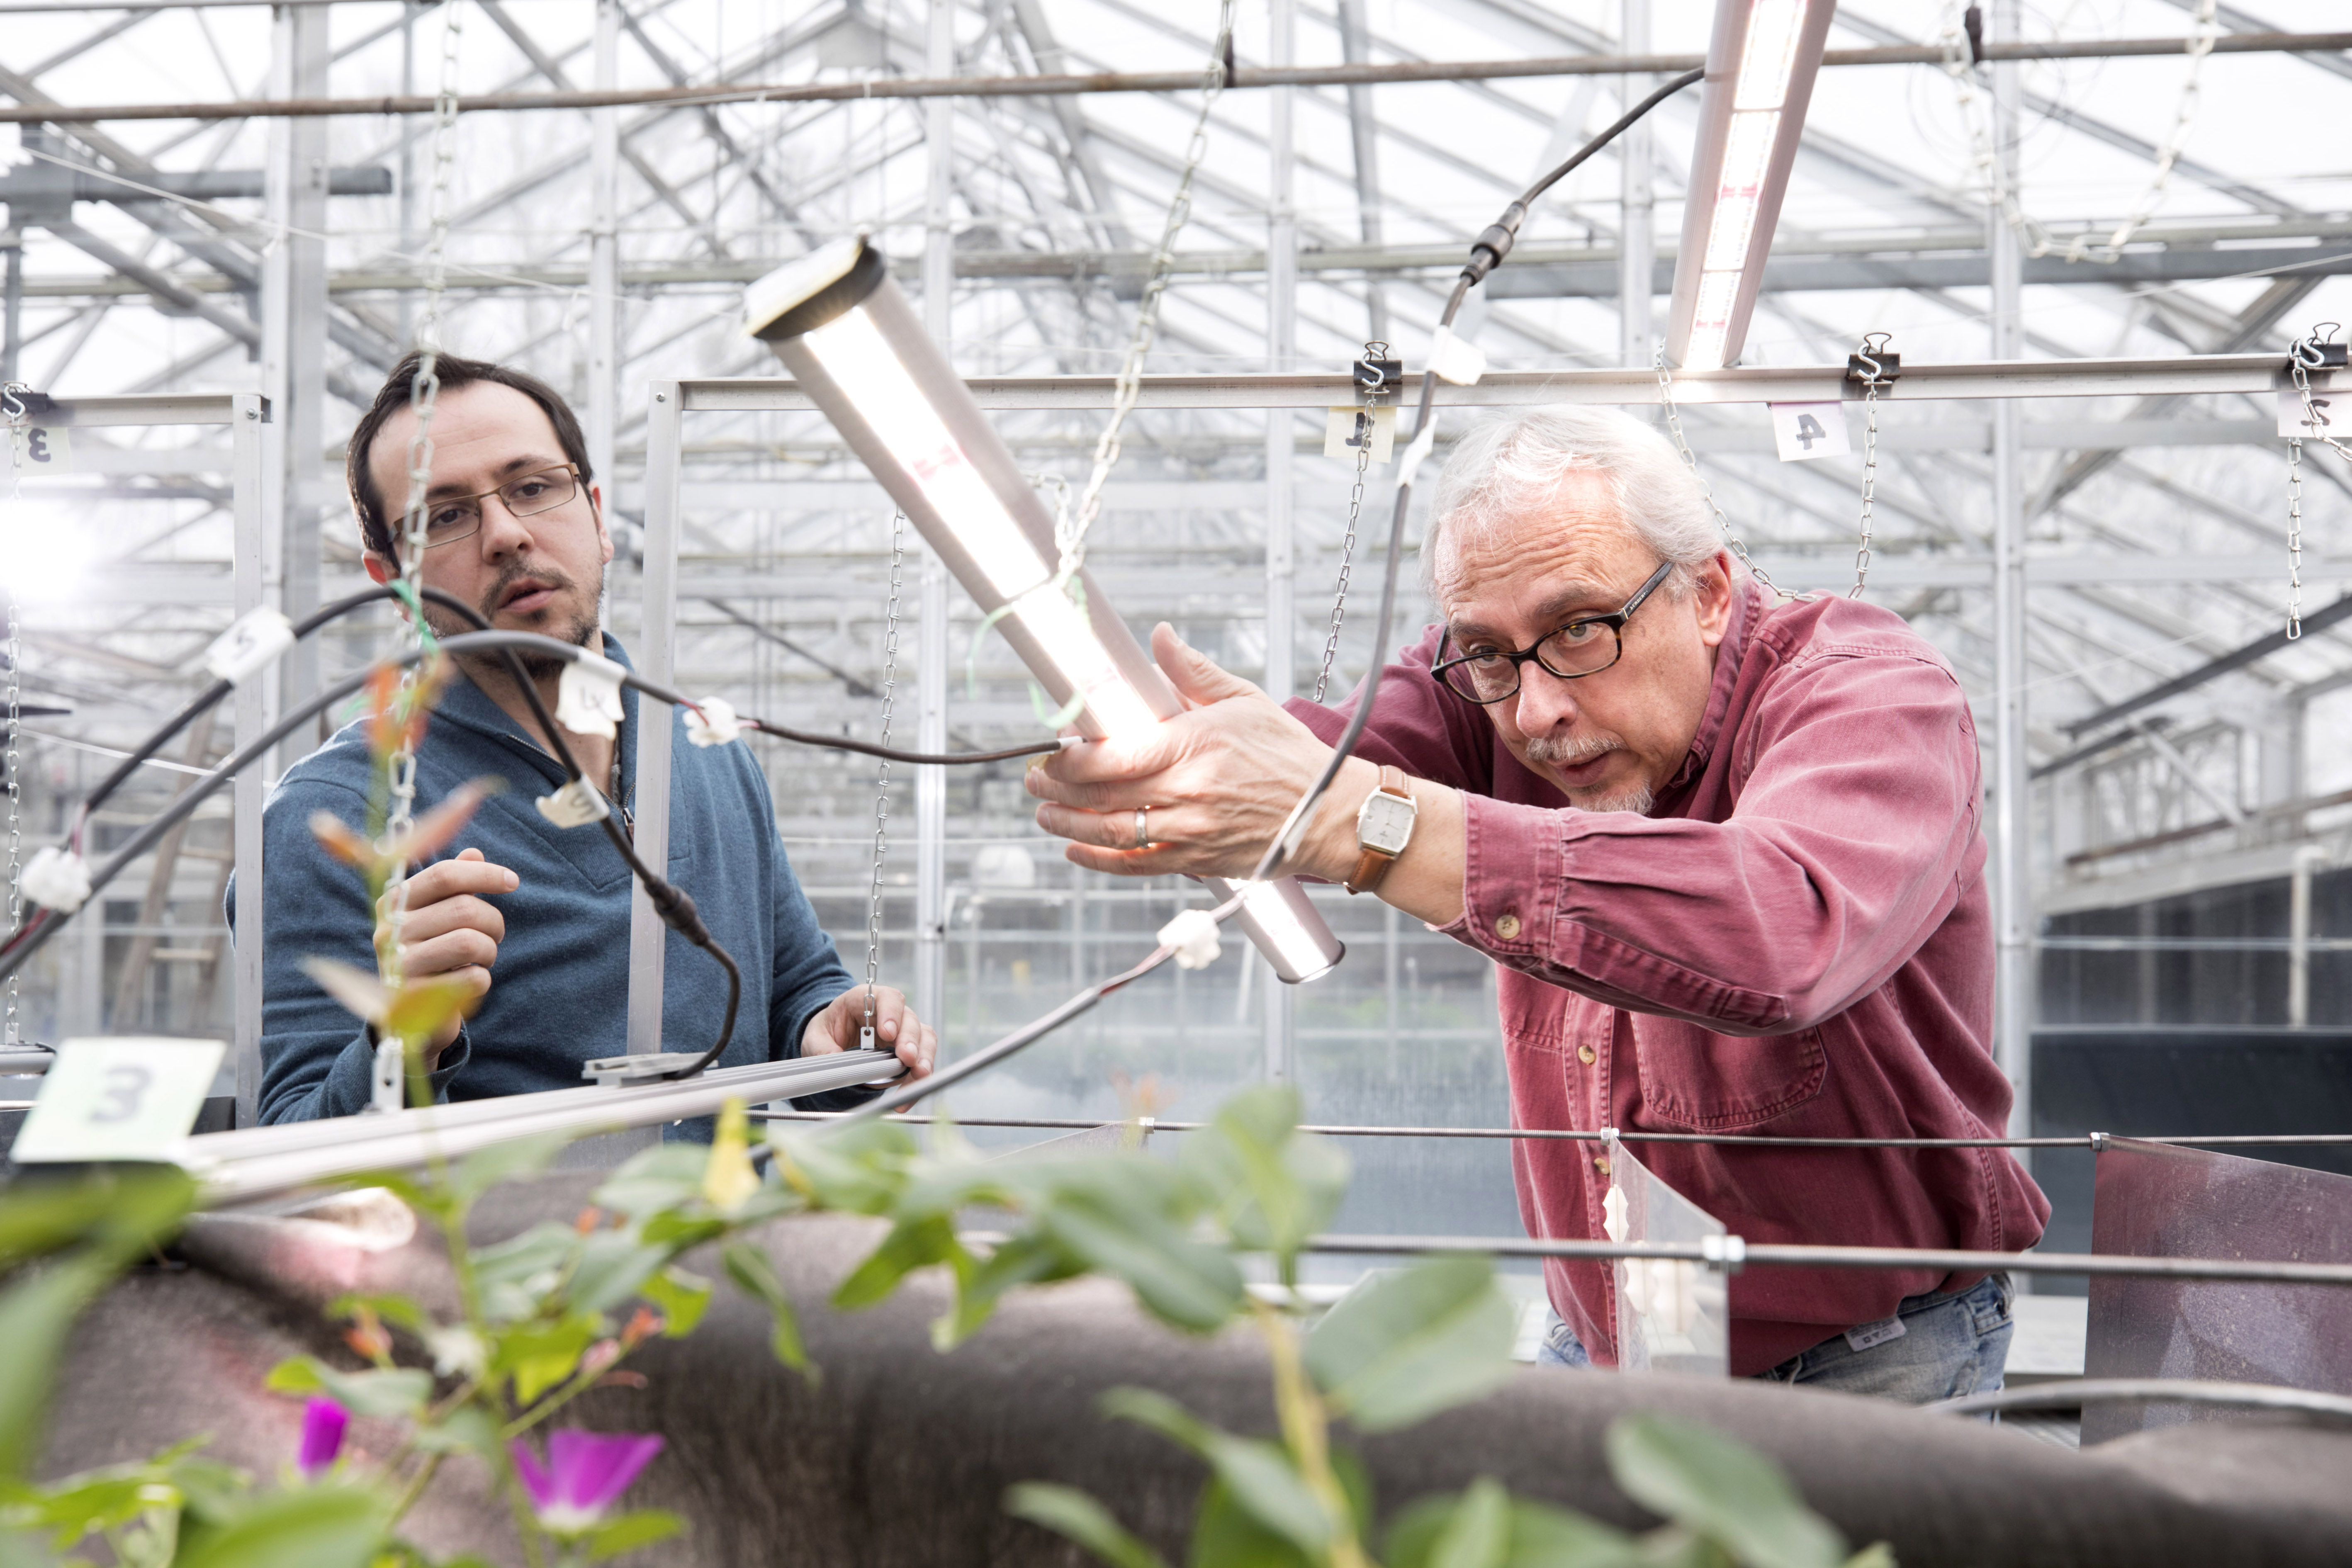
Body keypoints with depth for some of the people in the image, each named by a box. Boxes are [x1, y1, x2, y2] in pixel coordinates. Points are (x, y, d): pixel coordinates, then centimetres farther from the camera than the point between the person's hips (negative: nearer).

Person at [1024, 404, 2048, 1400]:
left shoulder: (1871, 695, -21)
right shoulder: (1495, 680, -4)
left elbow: (1782, 935, -43)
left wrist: (1357, 819, -48)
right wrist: (1156, 757, -46)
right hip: (1598, 1356, 3)